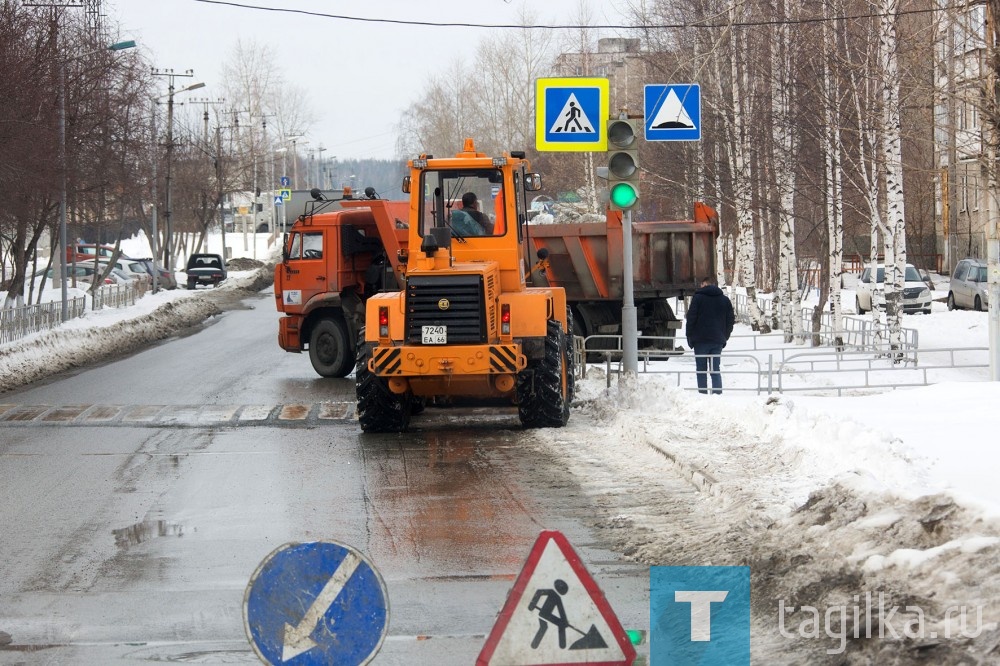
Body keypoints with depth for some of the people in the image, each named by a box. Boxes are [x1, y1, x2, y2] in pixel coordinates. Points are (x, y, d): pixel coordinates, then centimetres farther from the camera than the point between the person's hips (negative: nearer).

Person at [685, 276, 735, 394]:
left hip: (701, 340, -3)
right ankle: (717, 393, -5)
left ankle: (703, 394, -4)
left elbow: (691, 318, -6)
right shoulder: (725, 300, 10)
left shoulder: (698, 297, -2)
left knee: (701, 371, 2)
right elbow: (731, 319, 11)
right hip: (718, 341, 3)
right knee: (715, 370, 6)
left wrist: (689, 337, 0)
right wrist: (725, 337, 15)